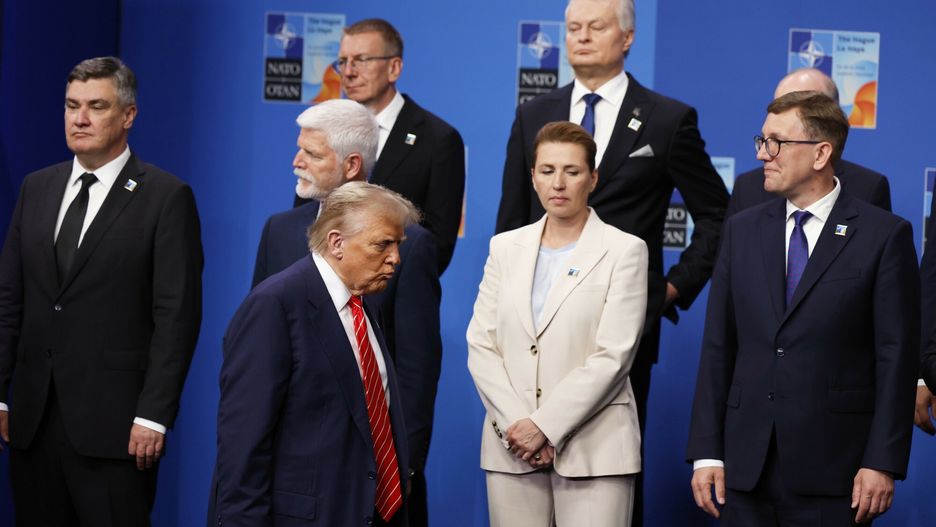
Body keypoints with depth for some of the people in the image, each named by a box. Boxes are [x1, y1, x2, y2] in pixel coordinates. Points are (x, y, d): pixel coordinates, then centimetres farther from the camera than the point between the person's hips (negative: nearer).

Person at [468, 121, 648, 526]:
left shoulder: (624, 251, 0)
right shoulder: (506, 248, 12)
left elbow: (612, 356, -8)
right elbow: (481, 345, 6)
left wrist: (544, 426, -12)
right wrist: (516, 424, -7)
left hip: (593, 448, -3)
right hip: (512, 447, 3)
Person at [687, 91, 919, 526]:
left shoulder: (884, 235, -2)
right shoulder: (741, 230, 11)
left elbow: (896, 357, -4)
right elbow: (718, 348, 9)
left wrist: (883, 463, -10)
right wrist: (706, 452, 3)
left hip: (832, 471, -4)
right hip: (746, 467, 4)